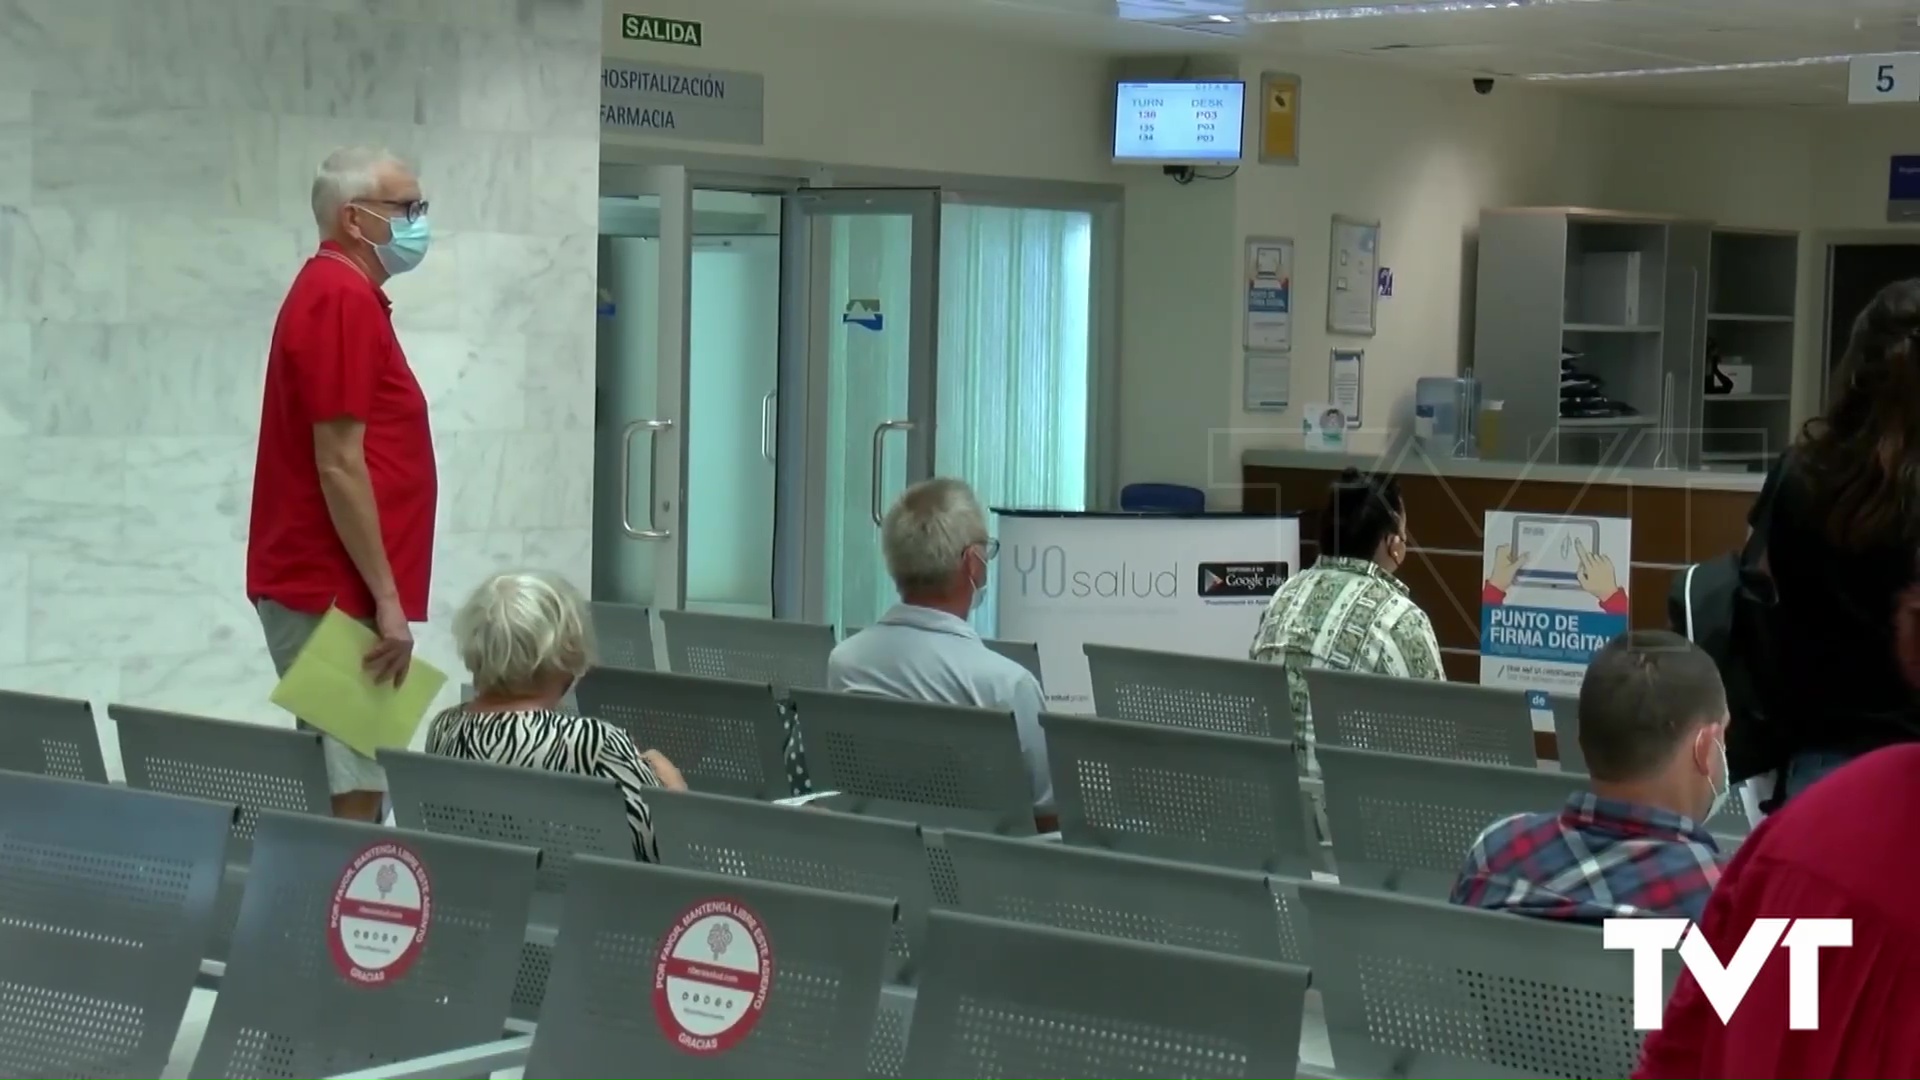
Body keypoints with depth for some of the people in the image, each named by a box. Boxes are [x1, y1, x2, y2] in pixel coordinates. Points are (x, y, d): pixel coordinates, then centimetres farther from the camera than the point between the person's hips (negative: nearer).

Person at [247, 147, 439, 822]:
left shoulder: (336, 292, 17)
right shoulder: (344, 299, -14)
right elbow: (339, 465, -20)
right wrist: (387, 599, -19)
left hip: (325, 587, 10)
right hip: (336, 592, -10)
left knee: (343, 787, 13)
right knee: (350, 800, -8)